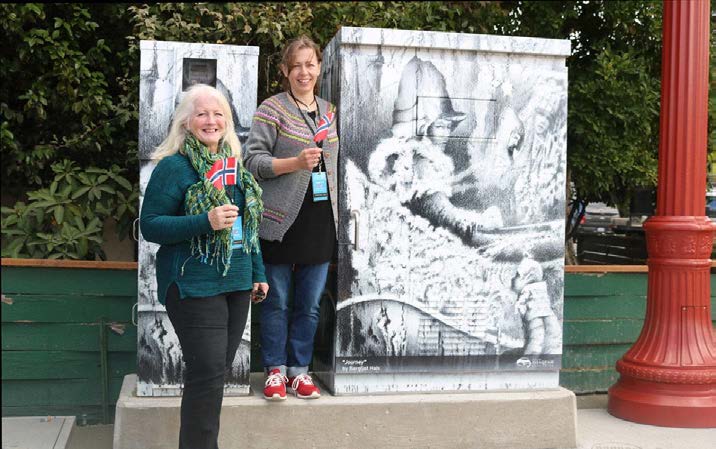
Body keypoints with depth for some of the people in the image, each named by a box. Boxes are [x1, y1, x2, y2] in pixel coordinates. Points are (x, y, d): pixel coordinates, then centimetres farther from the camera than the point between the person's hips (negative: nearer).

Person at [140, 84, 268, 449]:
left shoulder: (234, 164, 12)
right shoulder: (173, 166, -8)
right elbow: (150, 225, -12)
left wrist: (258, 273, 18)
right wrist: (205, 222, -24)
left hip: (236, 283, 7)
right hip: (194, 286, -7)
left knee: (217, 370, 13)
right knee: (207, 372, -9)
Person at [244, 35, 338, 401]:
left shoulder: (330, 112, 14)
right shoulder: (271, 110, -4)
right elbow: (252, 160, -9)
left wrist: (338, 210, 20)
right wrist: (296, 163, -21)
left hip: (321, 222, 5)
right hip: (282, 221, -5)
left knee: (310, 304, 9)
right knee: (277, 301, 4)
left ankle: (300, 369, 22)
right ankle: (276, 370, 18)